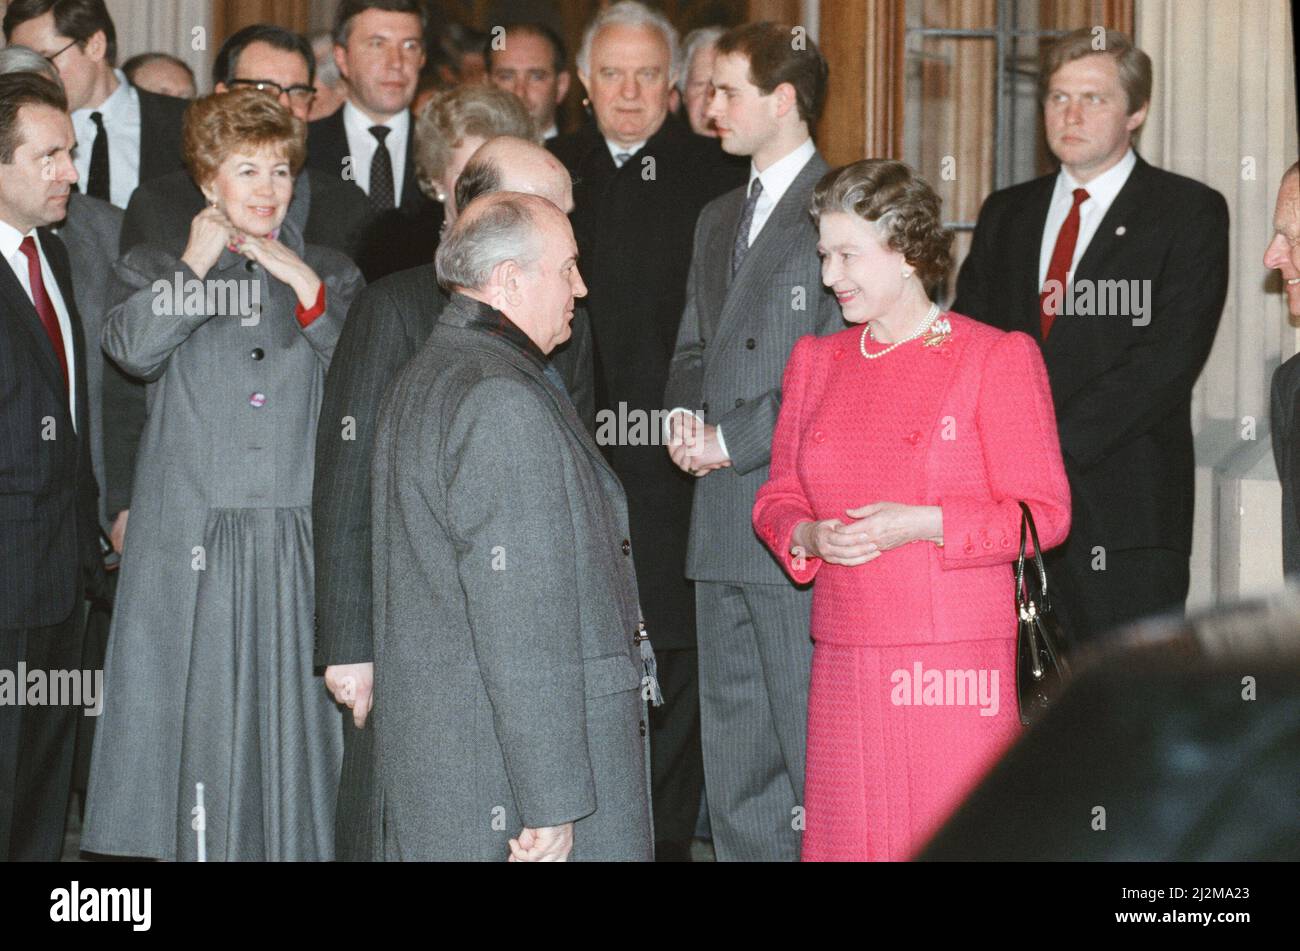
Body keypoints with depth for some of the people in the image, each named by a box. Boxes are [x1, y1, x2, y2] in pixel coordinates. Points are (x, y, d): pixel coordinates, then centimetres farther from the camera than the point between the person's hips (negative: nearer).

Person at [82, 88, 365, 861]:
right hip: (193, 541, -1)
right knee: (197, 712, -1)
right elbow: (133, 350, -9)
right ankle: (193, 844, 6)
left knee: (294, 712, 0)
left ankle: (298, 845, 7)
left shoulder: (330, 275, 16)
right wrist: (197, 265, -5)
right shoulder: (157, 269, 12)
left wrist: (306, 289, -6)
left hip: (300, 540, 1)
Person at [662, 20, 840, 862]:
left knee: (809, 737, -5)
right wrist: (686, 414, 3)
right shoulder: (718, 220, 19)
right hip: (723, 520, 9)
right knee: (733, 733, 13)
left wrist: (734, 440, -13)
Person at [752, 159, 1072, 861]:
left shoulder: (999, 359, -2)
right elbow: (778, 498, 17)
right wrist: (808, 536, -6)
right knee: (844, 839, 4)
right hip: (843, 662, 5)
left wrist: (922, 524, -16)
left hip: (957, 657, -4)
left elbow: (1044, 513, -5)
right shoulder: (815, 361, 14)